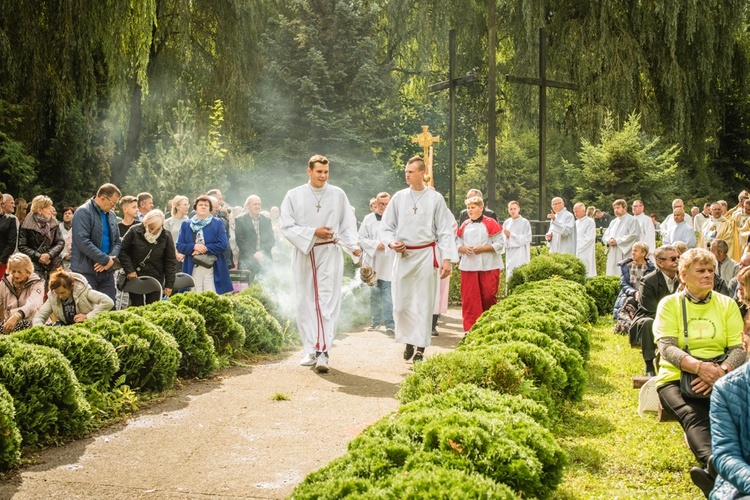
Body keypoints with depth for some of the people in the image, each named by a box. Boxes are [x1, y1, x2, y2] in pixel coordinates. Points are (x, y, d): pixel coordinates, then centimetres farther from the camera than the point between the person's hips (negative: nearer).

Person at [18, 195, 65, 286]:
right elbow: (21, 246, -4)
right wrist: (38, 256, -13)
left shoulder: (54, 223, 5)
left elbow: (61, 242, 3)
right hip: (36, 266, -3)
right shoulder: (27, 225, -6)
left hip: (55, 265, 3)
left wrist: (49, 254, -13)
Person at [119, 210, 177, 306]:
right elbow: (123, 251, -1)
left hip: (155, 280, 1)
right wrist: (129, 270, -11)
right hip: (135, 277, 0)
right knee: (136, 308, 4)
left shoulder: (166, 236, -5)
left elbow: (170, 262, -1)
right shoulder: (134, 231, -8)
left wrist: (169, 285, -5)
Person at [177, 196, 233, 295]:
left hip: (213, 269, -1)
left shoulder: (217, 223, 8)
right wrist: (194, 246, -11)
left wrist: (206, 248, -10)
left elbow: (223, 245, -2)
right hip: (193, 268, 1)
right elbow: (179, 246, 6)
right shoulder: (186, 224, 13)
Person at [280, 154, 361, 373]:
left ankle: (323, 352, -14)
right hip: (303, 253, 1)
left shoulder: (338, 194, 3)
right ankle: (311, 350, 15)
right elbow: (287, 226, -2)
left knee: (328, 302, -10)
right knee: (305, 303, 5)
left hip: (329, 253, -1)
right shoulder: (294, 195, 2)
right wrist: (313, 232, -13)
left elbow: (348, 224, 5)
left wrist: (354, 247, -10)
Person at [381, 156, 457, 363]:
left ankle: (420, 348, 10)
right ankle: (408, 341, 24)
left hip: (426, 255, -2)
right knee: (401, 303, 2)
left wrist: (447, 258, -10)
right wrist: (392, 242, -9)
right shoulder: (398, 198, 5)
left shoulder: (435, 198, -2)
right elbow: (386, 227, 12)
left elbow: (445, 231, -1)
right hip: (403, 255, 2)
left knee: (423, 303, 1)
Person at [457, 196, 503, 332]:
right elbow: (457, 244, 16)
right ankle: (470, 327, 3)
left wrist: (483, 248, -14)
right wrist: (463, 249, -6)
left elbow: (499, 244, -4)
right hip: (468, 266, 3)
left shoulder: (490, 224, -1)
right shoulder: (465, 225, 11)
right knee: (469, 297, -1)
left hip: (488, 266, -3)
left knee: (488, 295, -2)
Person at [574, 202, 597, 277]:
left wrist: (577, 248, -12)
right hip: (576, 253, 7)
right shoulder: (576, 223, 18)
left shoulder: (590, 222, -4)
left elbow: (589, 238, -12)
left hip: (585, 255, -7)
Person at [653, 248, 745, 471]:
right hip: (676, 377, -2)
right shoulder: (669, 304, 9)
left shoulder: (727, 304, 17)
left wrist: (722, 371, -18)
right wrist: (699, 367, -25)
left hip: (721, 378, 3)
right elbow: (666, 347, -5)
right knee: (693, 417, -36)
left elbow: (739, 348, 5)